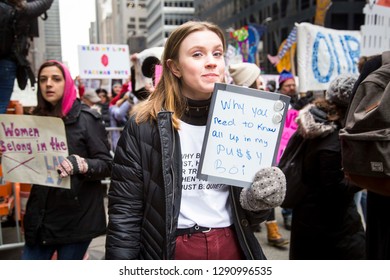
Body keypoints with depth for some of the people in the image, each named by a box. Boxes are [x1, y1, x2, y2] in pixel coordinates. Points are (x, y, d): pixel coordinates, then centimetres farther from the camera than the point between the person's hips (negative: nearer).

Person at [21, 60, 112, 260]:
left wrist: (80, 164, -28)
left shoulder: (86, 118, -6)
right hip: (40, 215, 5)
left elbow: (107, 164, -9)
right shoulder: (37, 118, 9)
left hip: (77, 216, -4)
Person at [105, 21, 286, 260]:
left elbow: (249, 214, 7)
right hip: (171, 251, -3)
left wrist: (260, 201, -13)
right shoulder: (144, 125, -11)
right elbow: (124, 212, -9)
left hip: (232, 248, 3)